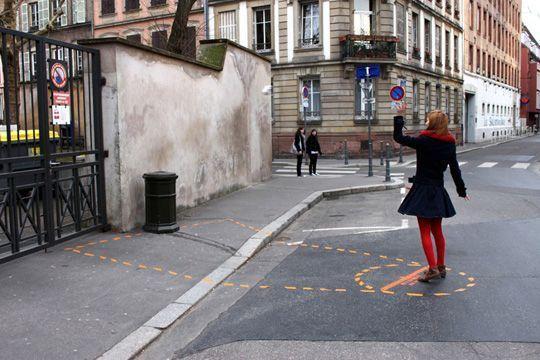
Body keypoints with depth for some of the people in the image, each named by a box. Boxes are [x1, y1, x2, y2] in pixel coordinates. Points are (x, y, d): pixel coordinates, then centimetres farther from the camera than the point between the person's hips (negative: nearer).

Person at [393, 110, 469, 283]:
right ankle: (441, 267, 25)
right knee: (437, 230, 16)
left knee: (425, 232, -1)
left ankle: (433, 269, -5)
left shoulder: (424, 141, -14)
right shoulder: (449, 143, 2)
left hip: (423, 189, -6)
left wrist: (399, 117, -1)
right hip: (438, 190, 6)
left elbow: (398, 138, -9)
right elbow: (455, 168, 7)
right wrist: (462, 190, 17)